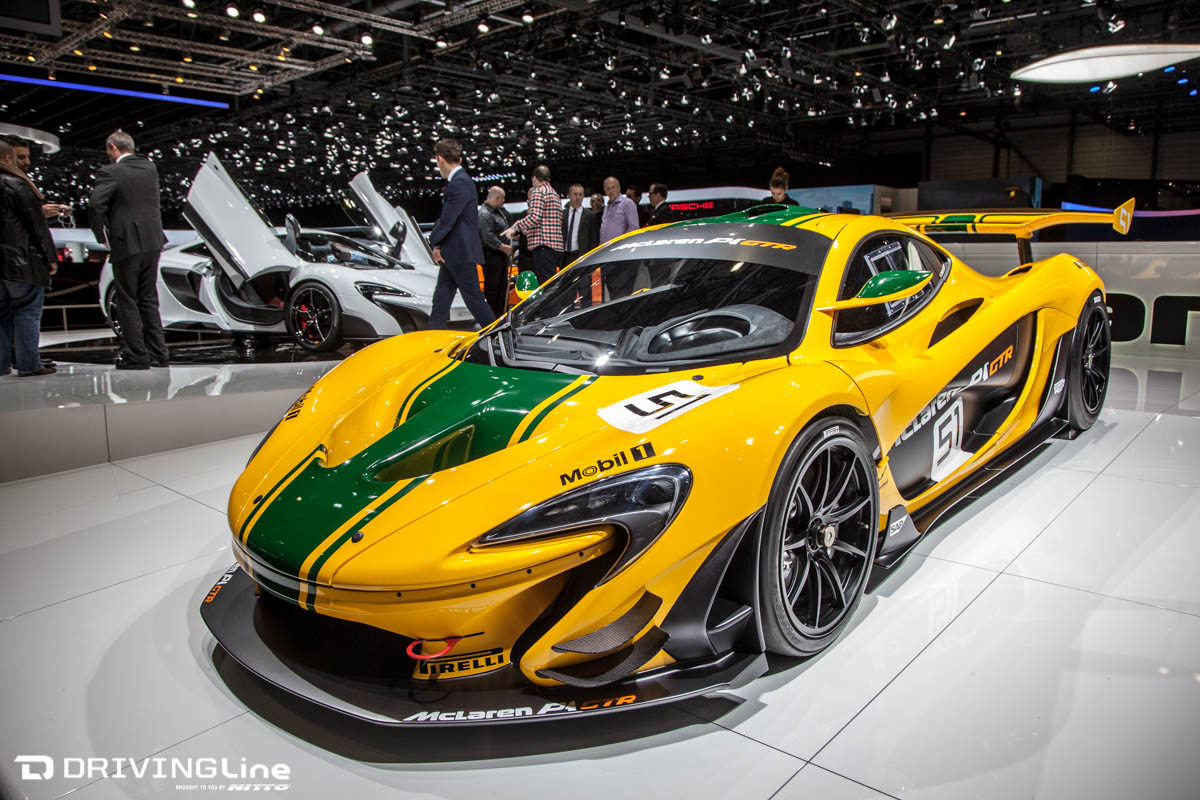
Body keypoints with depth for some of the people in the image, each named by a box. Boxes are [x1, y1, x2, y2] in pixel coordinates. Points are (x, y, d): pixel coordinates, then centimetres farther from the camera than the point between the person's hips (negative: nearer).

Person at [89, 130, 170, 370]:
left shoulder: (110, 172, -10)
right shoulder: (150, 167, 8)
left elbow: (96, 204, -19)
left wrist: (103, 238, -8)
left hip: (126, 244, -6)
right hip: (152, 242, 6)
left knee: (128, 302, 3)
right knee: (149, 300, 14)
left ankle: (136, 355, 5)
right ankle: (158, 352, 15)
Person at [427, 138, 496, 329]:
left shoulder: (459, 184, -16)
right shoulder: (459, 181, 15)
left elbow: (448, 220, -19)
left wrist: (434, 241, -2)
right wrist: (439, 245, 4)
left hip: (462, 254, -10)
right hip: (453, 255, 10)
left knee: (474, 299, -5)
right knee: (441, 300, 11)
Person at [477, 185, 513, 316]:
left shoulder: (498, 210, 14)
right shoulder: (485, 214, -16)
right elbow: (488, 237, -24)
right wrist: (504, 247, -19)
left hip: (502, 255, 10)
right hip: (491, 255, -10)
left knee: (503, 286, 14)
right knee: (492, 288, -6)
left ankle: (501, 314, 22)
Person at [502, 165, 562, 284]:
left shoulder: (538, 192, -3)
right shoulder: (555, 194, 24)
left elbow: (535, 217, -17)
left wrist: (515, 227, -8)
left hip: (543, 245, -9)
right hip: (556, 246, 9)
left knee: (546, 283, -14)